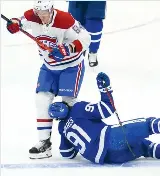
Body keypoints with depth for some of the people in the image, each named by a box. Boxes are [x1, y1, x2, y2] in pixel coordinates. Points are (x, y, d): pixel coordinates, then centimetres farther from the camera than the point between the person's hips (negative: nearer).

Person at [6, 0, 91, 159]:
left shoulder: (64, 20, -28)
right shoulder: (31, 17, -15)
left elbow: (85, 39, -27)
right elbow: (21, 22, 4)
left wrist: (66, 49, -41)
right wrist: (14, 24, -21)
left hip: (71, 65, -5)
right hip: (49, 66, 5)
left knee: (68, 102, -11)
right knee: (42, 100, -3)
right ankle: (44, 142, 1)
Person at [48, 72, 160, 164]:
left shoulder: (62, 128, 24)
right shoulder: (79, 109, 6)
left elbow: (68, 154, 32)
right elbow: (107, 110, -2)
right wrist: (105, 88, 6)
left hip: (100, 157, 6)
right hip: (108, 139, -6)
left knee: (141, 144, 22)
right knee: (145, 124, -8)